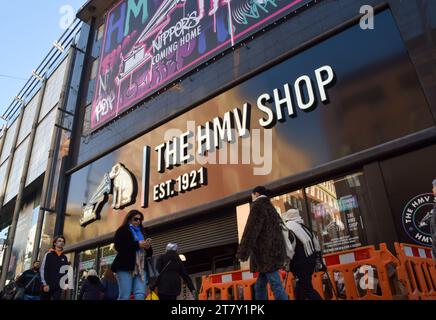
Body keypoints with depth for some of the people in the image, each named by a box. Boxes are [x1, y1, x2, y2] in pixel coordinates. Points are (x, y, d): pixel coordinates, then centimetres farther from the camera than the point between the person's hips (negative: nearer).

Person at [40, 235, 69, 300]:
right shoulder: (49, 254, 2)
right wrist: (45, 284, -11)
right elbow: (42, 269, -4)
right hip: (47, 285, -2)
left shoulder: (64, 258, 13)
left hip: (58, 287, 2)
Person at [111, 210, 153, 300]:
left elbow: (149, 253, 23)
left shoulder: (142, 232, 22)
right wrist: (138, 244, -14)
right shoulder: (122, 231, 8)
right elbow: (119, 247, -9)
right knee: (124, 296, -7)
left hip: (141, 267, 5)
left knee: (140, 295, -8)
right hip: (126, 267, -4)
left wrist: (148, 247, -1)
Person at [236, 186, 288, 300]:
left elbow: (251, 231, -15)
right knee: (259, 287, 11)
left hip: (267, 254, -9)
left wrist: (242, 253, -17)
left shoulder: (258, 206, -6)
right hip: (273, 252, 9)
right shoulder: (270, 208, 22)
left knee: (276, 286, -9)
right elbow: (277, 231, 27)